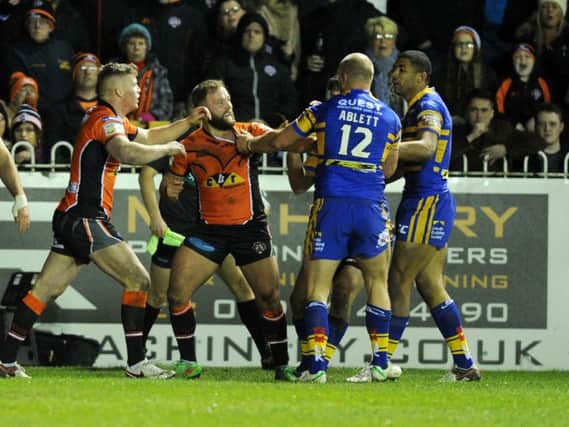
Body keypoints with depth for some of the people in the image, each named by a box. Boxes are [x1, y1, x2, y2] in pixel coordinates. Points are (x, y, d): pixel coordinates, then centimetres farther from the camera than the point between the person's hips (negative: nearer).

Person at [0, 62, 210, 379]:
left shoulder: (116, 121, 19)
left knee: (45, 291, 8)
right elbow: (128, 153, -32)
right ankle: (137, 363, -12)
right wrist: (168, 149, -18)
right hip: (85, 219, -11)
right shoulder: (106, 120, -13)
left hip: (72, 219, 11)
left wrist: (188, 122, 25)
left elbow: (148, 137, 35)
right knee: (138, 281, -10)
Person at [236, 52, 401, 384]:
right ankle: (380, 362, 11)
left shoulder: (325, 110, 5)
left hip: (331, 204, -1)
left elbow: (279, 141, 12)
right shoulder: (390, 118, 9)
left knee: (317, 287, 1)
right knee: (377, 282, 15)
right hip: (371, 206, 1)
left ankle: (317, 362, -12)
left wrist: (249, 145, 31)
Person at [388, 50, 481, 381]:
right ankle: (465, 365, 10)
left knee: (398, 282, -8)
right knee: (430, 286, 9)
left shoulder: (429, 107, -12)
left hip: (427, 204, -10)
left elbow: (425, 148, -32)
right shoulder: (420, 107, 19)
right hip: (430, 203, 10)